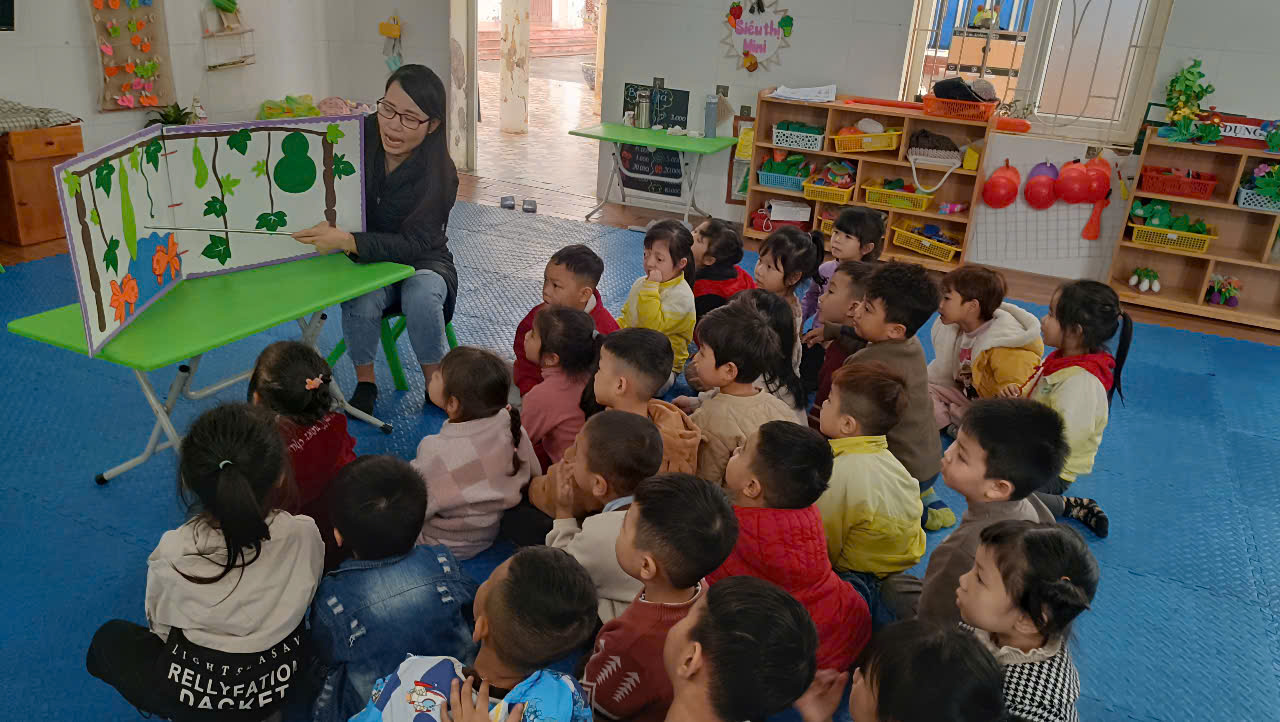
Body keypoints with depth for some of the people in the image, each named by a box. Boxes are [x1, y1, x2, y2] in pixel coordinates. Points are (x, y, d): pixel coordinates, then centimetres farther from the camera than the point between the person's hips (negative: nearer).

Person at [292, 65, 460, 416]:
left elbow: (414, 245, -29)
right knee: (361, 300, -31)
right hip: (366, 261, 2)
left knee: (421, 295, -34)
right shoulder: (361, 136, -12)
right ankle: (364, 383, -6)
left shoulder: (439, 174, -21)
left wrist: (346, 241, -43)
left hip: (422, 262, -1)